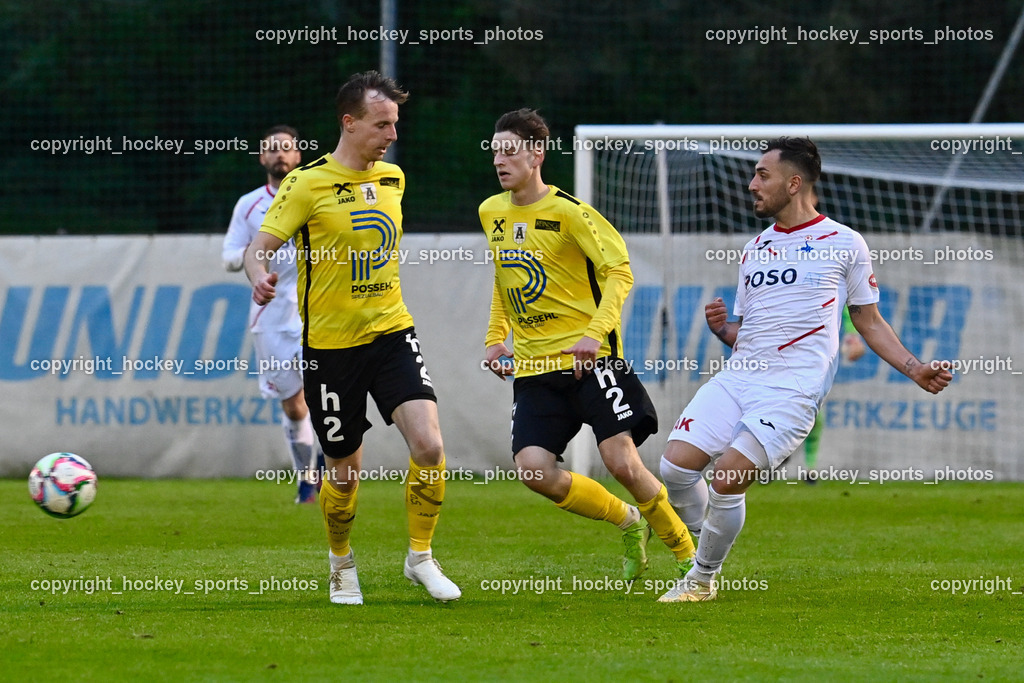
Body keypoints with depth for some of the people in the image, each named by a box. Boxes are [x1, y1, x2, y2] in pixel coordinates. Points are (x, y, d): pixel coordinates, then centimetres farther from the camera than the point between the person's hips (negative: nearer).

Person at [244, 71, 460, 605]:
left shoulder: (392, 177, 8)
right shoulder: (308, 184, -10)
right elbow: (259, 246, -12)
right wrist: (260, 278, -34)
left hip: (391, 333, 4)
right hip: (330, 344, -4)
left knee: (428, 445, -16)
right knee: (345, 470, 6)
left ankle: (420, 558, 2)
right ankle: (342, 564, 33)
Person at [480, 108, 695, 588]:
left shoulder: (567, 212, -10)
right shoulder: (492, 212, 11)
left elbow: (618, 270, -13)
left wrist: (595, 334, -25)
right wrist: (496, 337, 18)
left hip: (588, 356, -6)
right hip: (533, 367, 6)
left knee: (621, 462, -15)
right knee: (532, 468, -14)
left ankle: (688, 555, 5)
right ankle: (629, 522, 11)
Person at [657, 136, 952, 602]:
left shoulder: (843, 243, 5)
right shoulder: (755, 249, 20)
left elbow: (869, 322, 12)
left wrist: (913, 369, 1)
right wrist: (721, 329, 2)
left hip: (792, 389, -5)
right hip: (738, 377, 6)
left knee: (726, 480, -18)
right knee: (676, 464, -13)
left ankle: (704, 578, 3)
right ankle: (706, 544, 12)